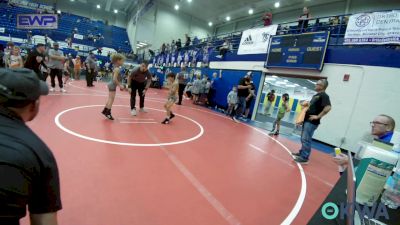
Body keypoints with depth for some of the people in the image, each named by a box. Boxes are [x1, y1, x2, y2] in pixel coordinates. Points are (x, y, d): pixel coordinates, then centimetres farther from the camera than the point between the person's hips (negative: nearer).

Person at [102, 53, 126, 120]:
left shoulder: (116, 68, 12)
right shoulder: (117, 69, -18)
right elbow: (115, 79, -25)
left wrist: (120, 85, 16)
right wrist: (120, 85, -20)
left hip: (112, 85, 10)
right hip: (113, 85, -10)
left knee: (110, 99, 17)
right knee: (111, 99, -4)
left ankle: (105, 111, 28)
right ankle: (108, 113, 2)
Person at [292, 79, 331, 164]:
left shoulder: (324, 96, -12)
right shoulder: (316, 95, 17)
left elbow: (328, 107, -26)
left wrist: (318, 116, -23)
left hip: (312, 122, -10)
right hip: (307, 120, 10)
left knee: (306, 139, -8)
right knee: (303, 138, 18)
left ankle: (304, 158, -2)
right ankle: (302, 152, 31)